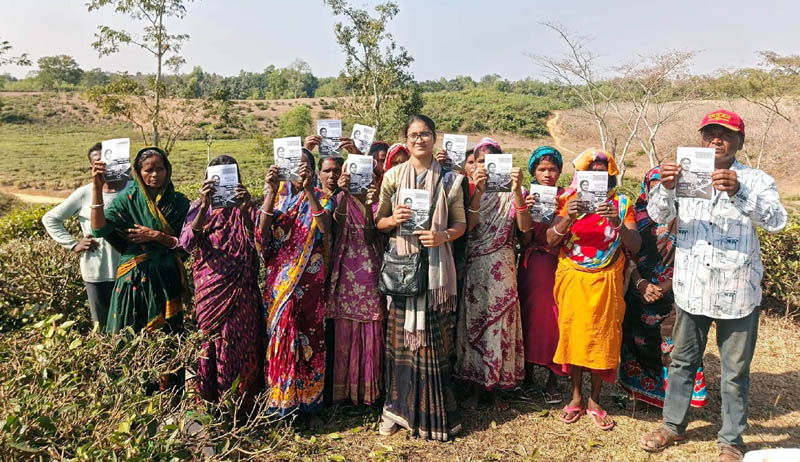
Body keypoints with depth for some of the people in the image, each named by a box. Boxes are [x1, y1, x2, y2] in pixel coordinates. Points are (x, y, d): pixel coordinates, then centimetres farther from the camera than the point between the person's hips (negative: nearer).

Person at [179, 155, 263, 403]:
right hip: (211, 288, 0)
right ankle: (210, 400, 23)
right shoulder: (200, 206, 3)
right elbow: (186, 243, -12)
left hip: (242, 290, 0)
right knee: (211, 341, 7)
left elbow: (259, 241, -12)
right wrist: (205, 207, -25)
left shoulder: (247, 206, 2)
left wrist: (245, 210, -27)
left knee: (241, 341, 3)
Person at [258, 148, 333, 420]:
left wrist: (308, 190, -23)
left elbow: (325, 227, -17)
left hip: (310, 277, -1)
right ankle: (280, 401, 18)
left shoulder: (320, 197, 4)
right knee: (279, 334, 3)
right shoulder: (277, 194, 8)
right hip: (280, 275, 1)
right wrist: (272, 192, -16)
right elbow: (263, 230, -8)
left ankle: (309, 403, 17)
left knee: (308, 335, 2)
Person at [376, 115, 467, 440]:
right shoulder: (393, 176, 6)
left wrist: (444, 236, -12)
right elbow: (379, 221, 9)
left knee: (432, 338, 1)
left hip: (435, 265, -1)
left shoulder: (449, 179, 5)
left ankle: (432, 412, 17)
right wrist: (393, 220, -12)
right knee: (399, 336, 4)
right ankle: (396, 406, 20)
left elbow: (460, 223, 8)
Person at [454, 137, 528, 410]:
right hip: (473, 266, 1)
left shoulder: (509, 193, 3)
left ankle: (497, 387, 20)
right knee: (474, 321, 5)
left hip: (502, 267, 0)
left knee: (500, 322, 4)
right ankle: (476, 385, 20)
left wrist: (517, 190, -23)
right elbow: (467, 227, -11)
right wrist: (478, 192, -20)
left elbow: (525, 226, -13)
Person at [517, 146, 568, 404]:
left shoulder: (565, 198, 4)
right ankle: (527, 374, 20)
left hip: (557, 264, 0)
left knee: (554, 317, -2)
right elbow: (523, 241, -3)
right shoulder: (527, 197, 4)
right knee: (530, 315, 4)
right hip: (531, 265, 1)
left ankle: (553, 380, 11)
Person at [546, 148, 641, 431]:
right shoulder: (569, 200, 3)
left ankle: (594, 400, 21)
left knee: (603, 337, 4)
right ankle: (576, 397, 23)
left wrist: (618, 224, -25)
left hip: (606, 281, 0)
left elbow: (635, 246, -7)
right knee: (573, 333, 5)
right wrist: (568, 219, -24)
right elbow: (550, 240, -7)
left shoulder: (621, 203, 2)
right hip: (572, 279, 0)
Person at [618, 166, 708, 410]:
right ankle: (641, 393, 26)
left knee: (671, 344, -3)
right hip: (639, 294, 3)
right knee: (638, 342, 9)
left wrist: (664, 287, -14)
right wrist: (640, 283, -13)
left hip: (671, 294, -2)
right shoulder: (637, 216, 4)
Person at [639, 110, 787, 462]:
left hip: (737, 294, -2)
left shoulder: (755, 180, -3)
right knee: (682, 361, 15)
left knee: (735, 371, 10)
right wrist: (665, 189, -30)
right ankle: (673, 425, 32)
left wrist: (738, 193, -34)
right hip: (691, 289, 2)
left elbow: (776, 221, -17)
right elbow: (658, 215, -9)